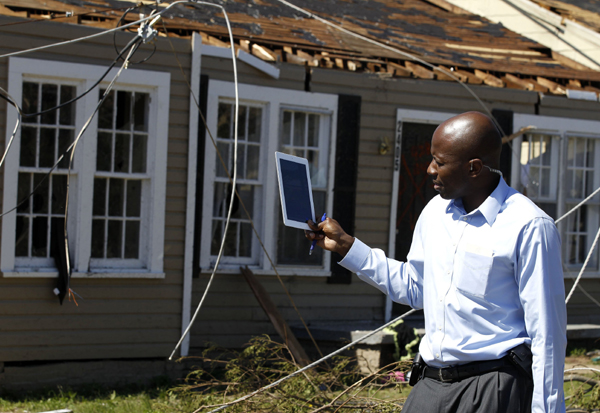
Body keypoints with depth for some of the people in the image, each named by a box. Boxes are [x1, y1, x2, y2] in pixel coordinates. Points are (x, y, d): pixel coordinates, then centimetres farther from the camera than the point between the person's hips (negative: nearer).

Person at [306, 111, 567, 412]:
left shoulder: (528, 227, -13)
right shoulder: (435, 212, 10)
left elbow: (546, 333, -13)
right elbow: (413, 287, 21)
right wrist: (345, 245, 17)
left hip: (493, 388, -6)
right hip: (432, 384, 6)